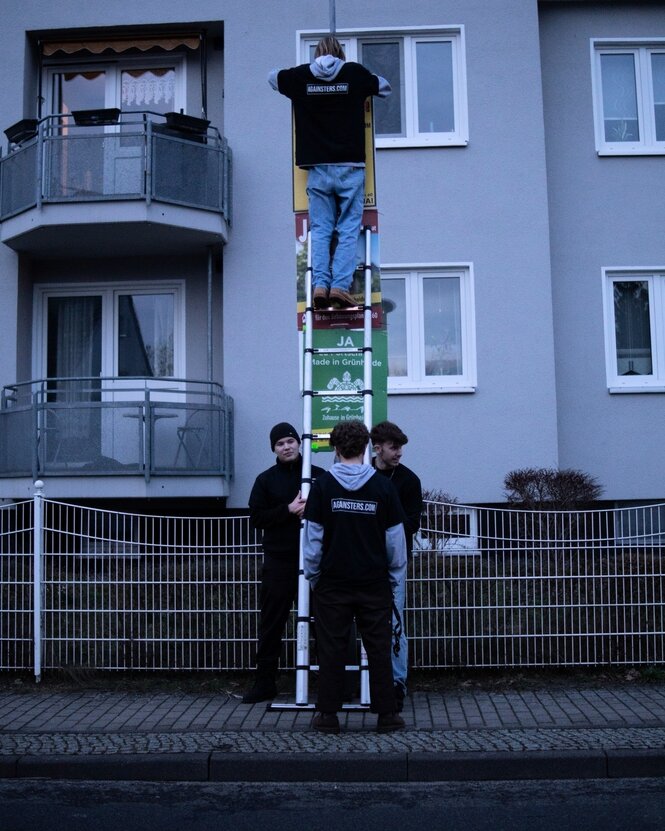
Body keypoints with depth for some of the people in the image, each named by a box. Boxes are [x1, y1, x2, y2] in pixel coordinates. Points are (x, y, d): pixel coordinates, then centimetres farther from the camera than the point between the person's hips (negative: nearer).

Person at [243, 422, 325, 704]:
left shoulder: (319, 476, 6)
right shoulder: (265, 480, 8)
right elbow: (256, 517, -1)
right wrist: (288, 510, -12)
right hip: (278, 562, 1)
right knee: (271, 625, 5)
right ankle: (265, 683, 14)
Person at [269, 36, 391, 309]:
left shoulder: (301, 76, 6)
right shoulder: (355, 73, 3)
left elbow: (272, 77, 24)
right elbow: (384, 87, 19)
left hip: (317, 167, 2)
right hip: (350, 166, -1)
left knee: (320, 230, 6)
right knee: (348, 230, 0)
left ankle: (319, 284, -5)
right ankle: (340, 286, -9)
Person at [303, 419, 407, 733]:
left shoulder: (322, 486, -5)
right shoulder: (383, 487, -3)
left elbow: (312, 537, -4)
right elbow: (395, 539, 1)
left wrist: (312, 576, 8)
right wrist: (394, 577, 12)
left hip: (332, 583, 0)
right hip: (374, 583, 1)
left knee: (331, 649, 7)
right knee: (379, 649, 8)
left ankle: (328, 714, 11)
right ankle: (385, 714, 13)